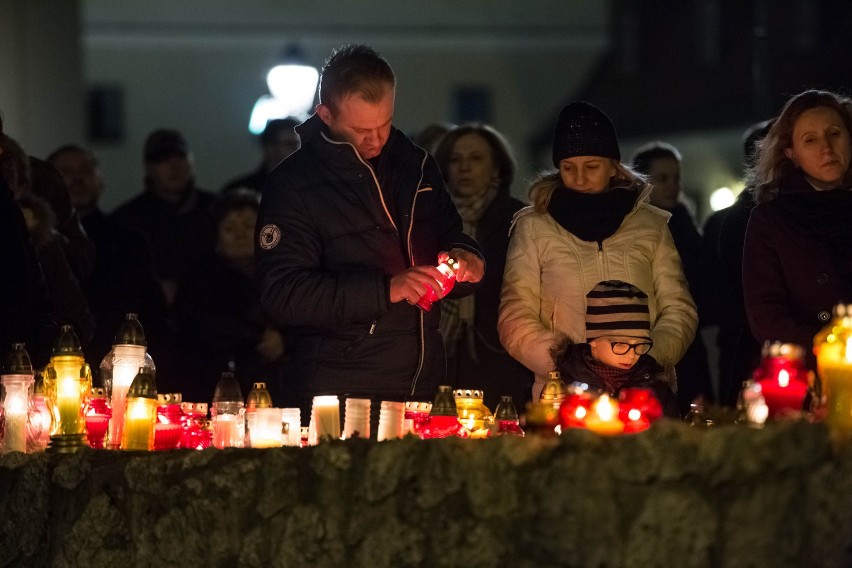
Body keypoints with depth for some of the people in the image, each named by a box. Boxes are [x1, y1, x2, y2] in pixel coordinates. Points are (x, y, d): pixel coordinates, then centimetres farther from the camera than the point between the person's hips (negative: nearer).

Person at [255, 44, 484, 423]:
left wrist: (465, 259, -2)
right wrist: (386, 289, -23)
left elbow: (450, 235, 23)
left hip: (425, 386, 5)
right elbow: (282, 295, -15)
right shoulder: (291, 183, -7)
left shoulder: (415, 165, 10)